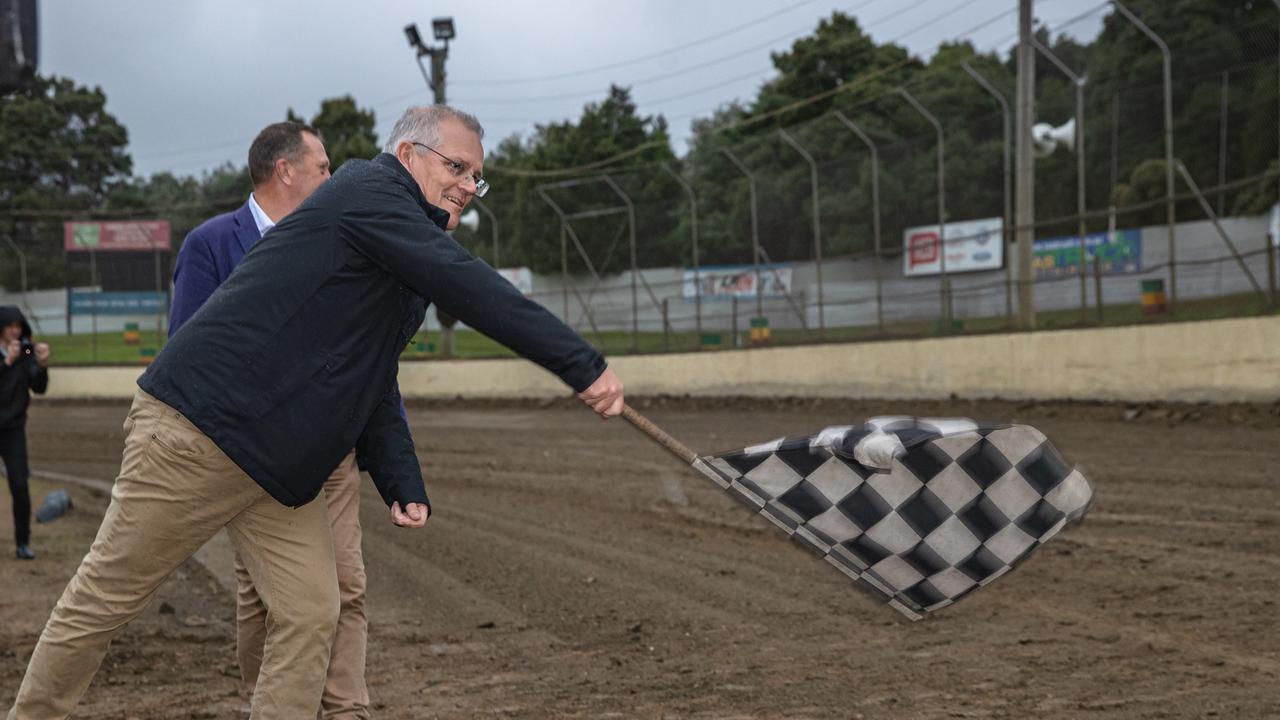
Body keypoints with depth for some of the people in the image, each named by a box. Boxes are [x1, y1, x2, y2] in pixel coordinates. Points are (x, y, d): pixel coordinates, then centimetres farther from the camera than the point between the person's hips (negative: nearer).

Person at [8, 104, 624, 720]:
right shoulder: (370, 191, -12)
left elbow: (375, 387, 19)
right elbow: (470, 289, -23)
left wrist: (403, 485, 7)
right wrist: (584, 367, -25)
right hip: (197, 432, -10)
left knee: (310, 613, 2)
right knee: (105, 599, 2)